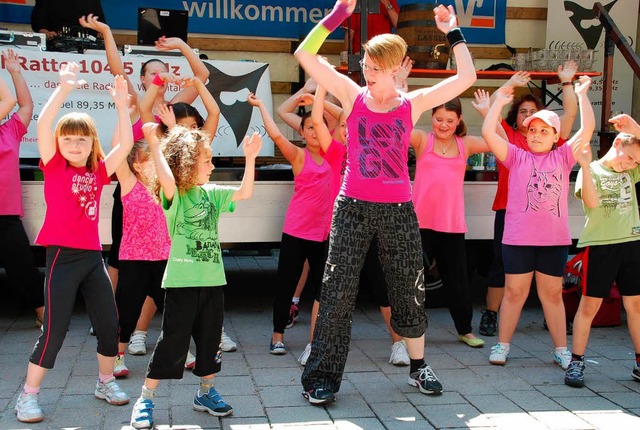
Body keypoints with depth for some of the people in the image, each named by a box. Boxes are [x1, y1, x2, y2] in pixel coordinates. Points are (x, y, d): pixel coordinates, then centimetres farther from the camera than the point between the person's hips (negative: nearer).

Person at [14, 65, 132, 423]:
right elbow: (43, 125, -16)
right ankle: (29, 395, 8)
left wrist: (122, 105, -3)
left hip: (93, 256, 5)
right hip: (62, 256, -5)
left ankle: (106, 381, 29)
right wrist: (65, 88, -21)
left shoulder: (99, 172, 8)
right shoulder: (54, 167, -2)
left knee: (109, 322, 10)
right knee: (55, 328, -5)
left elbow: (126, 144, 2)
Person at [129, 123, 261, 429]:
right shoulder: (175, 196, -10)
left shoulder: (212, 194, 10)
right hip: (181, 282, -6)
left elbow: (244, 193, 6)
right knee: (172, 342, -1)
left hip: (212, 281, 6)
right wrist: (154, 144, -37)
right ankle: (145, 400, 12)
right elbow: (167, 180, -31)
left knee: (210, 341, 14)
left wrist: (250, 159, -3)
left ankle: (206, 393, 32)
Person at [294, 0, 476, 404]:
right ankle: (322, 376, 8)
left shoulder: (413, 103, 2)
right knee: (338, 293, -1)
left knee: (409, 290, 12)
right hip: (353, 207, -1)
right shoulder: (352, 95, 1)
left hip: (398, 211, 1)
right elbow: (305, 55, -6)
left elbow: (466, 77, -1)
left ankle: (418, 367, 30)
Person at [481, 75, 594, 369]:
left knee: (552, 294, 12)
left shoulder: (563, 157, 8)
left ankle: (561, 350, 20)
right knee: (514, 293, 6)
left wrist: (581, 94, 2)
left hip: (555, 240, 2)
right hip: (518, 238, -1)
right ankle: (502, 345, 16)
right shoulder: (517, 157, 4)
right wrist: (500, 101, -2)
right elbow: (488, 133, -6)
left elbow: (587, 128, 1)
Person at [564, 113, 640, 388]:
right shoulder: (592, 170, -2)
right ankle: (576, 363, 5)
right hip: (600, 245, -5)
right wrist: (585, 165, -25)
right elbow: (593, 202, -18)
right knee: (589, 304, -2)